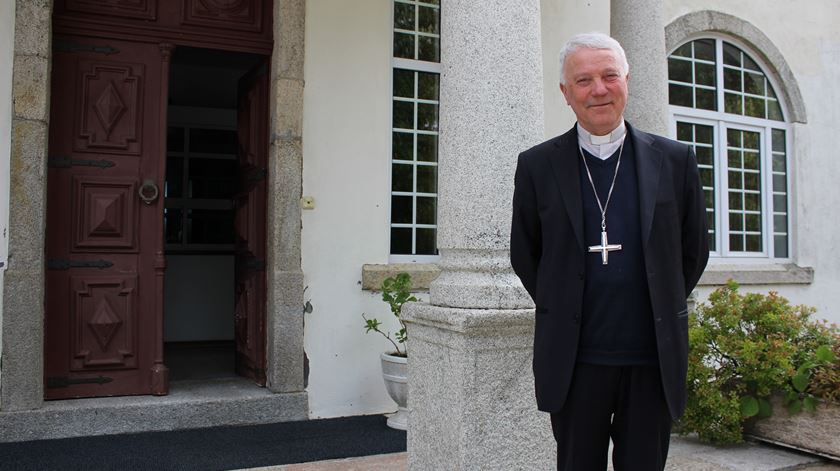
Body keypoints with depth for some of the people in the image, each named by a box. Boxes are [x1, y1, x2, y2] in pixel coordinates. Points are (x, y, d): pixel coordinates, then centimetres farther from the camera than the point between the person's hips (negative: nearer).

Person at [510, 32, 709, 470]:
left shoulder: (674, 160, 2)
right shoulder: (538, 165, 0)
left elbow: (695, 251, 12)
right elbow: (524, 254, 8)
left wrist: (662, 311, 10)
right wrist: (561, 313, 7)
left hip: (654, 360, 1)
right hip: (576, 361, -1)